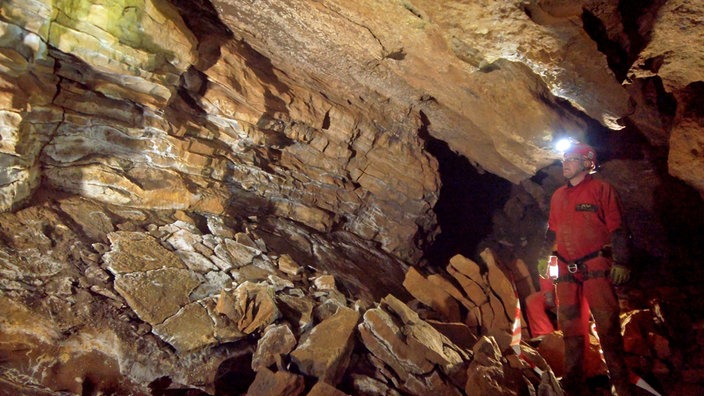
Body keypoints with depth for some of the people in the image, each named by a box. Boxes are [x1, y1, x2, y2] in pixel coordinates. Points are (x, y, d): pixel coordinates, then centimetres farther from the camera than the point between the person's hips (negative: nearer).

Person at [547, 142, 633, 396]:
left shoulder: (601, 189, 0)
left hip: (596, 268, -5)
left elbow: (617, 227, -5)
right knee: (570, 327, 9)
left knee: (607, 325, -2)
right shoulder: (558, 196, 16)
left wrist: (620, 262, -12)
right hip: (566, 271, 5)